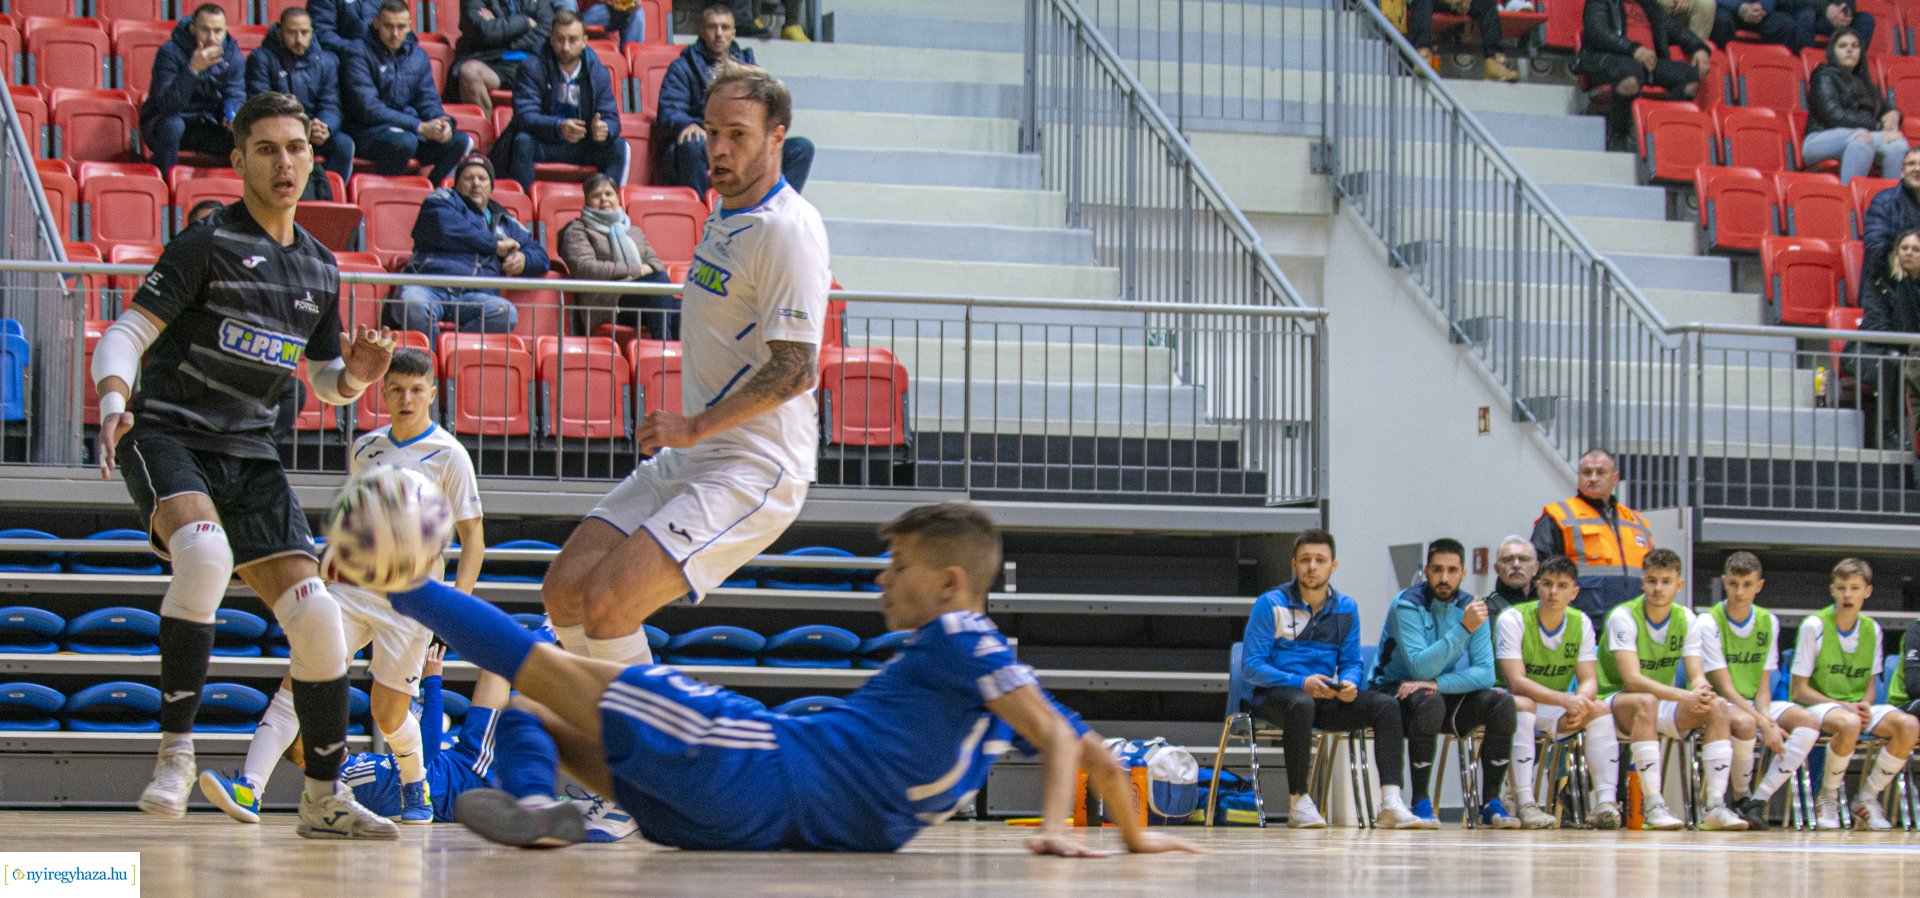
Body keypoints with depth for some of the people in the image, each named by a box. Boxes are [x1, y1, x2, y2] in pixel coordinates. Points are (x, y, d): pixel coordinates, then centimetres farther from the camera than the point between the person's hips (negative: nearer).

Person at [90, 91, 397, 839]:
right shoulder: (209, 243, -5)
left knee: (314, 612, -6)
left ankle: (324, 798, 9)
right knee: (205, 551, -36)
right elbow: (126, 335, -12)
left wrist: (354, 376, -1)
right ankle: (175, 751, -26)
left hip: (248, 453, 6)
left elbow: (326, 382, 23)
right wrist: (113, 401, -32)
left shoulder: (319, 267, 14)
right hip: (169, 434, -6)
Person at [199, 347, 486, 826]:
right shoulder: (364, 447, 11)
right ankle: (248, 790, -24)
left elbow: (473, 539, -4)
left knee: (388, 715, -1)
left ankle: (416, 791, 30)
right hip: (352, 587, 4)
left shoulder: (448, 455, -4)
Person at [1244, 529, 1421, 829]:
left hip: (1325, 697, 5)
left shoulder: (1346, 608, 10)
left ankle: (1391, 804, -28)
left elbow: (1351, 662, 14)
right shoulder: (1270, 604, -5)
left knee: (1386, 705, -17)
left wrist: (1349, 683, -12)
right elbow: (1251, 667, -10)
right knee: (1301, 704, -40)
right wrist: (1302, 683, -23)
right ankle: (1299, 803, -30)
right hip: (1276, 695, -5)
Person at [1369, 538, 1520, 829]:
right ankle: (1420, 802, -28)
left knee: (1502, 701, -19)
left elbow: (1485, 672, -10)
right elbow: (1420, 667, -27)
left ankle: (1490, 802, -14)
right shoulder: (1407, 605, -16)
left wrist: (1438, 683, -25)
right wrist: (1463, 629, -34)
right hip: (1398, 693, -5)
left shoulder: (1470, 608, -2)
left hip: (1448, 698, 5)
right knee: (1430, 701, -37)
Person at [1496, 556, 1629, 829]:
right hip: (1511, 704, -5)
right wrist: (1565, 700, -38)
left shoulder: (1581, 624, 0)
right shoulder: (1513, 619, -16)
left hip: (1555, 715, 5)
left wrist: (1580, 700, -31)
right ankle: (1525, 805, -44)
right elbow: (1516, 681, -25)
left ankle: (1607, 802, -30)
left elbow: (1589, 681, -5)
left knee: (1600, 709, -18)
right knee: (1523, 705, -37)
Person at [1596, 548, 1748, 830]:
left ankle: (1716, 804, -25)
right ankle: (1653, 804, -41)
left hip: (1663, 703, 6)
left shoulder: (1685, 619, 1)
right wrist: (1685, 696, -40)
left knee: (1718, 707, -19)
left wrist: (1701, 690, -33)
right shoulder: (1623, 617, -17)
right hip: (1617, 700, -5)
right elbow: (1631, 679, -28)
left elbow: (1696, 676, -6)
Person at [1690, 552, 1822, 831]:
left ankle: (1758, 801, -23)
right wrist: (1764, 724, -24)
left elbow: (1763, 685, 4)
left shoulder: (1768, 622, 6)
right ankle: (1741, 797, -14)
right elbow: (1725, 688, -15)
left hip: (1754, 705, 6)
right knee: (1744, 723, -39)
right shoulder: (1708, 623, -10)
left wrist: (1767, 719, -17)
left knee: (1807, 722, -21)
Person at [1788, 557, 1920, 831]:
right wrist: (1844, 706, -19)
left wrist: (1865, 705, -11)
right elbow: (1800, 690, -8)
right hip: (1818, 705, -5)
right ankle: (1827, 798, -15)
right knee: (1849, 724, -40)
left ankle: (1866, 798, -7)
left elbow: (1870, 684, 13)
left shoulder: (1872, 629, 6)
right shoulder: (1814, 626, -8)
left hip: (1856, 708, 5)